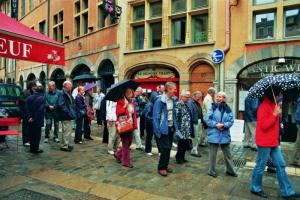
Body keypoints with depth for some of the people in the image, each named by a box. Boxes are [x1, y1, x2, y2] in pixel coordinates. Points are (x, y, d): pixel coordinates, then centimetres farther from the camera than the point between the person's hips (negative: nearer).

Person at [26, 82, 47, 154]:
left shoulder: (30, 97, 4)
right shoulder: (42, 98, -14)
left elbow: (27, 108, 0)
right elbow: (41, 110, -19)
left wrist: (29, 117, -4)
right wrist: (34, 118, -11)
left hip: (31, 120, 6)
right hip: (38, 120, -5)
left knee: (31, 134, 14)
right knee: (37, 134, 4)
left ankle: (32, 148, 23)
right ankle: (36, 148, 9)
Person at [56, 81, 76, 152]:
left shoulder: (68, 93, 17)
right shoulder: (62, 93, -15)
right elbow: (60, 105, -23)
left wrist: (72, 112, 13)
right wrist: (68, 112, -22)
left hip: (68, 116, 10)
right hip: (65, 116, -10)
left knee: (68, 130, 18)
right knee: (66, 130, -5)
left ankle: (66, 144, 29)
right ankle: (64, 146, 5)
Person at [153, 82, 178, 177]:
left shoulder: (173, 100, 5)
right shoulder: (160, 101, -16)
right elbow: (156, 116, -16)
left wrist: (175, 126, 9)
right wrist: (158, 131, -16)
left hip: (171, 127, 7)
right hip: (164, 128, -7)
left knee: (168, 147, 14)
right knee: (166, 148, -5)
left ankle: (165, 165, 29)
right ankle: (161, 167, 12)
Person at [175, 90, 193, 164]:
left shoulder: (186, 104, 14)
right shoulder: (178, 104, -12)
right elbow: (176, 116, -17)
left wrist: (190, 128, 16)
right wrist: (178, 127, -19)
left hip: (187, 128, 8)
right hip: (181, 128, -8)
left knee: (185, 143, 11)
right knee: (181, 143, -1)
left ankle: (182, 157, 24)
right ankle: (178, 158, 15)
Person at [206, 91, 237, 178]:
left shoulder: (228, 109, 2)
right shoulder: (213, 107, -5)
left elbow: (231, 121, -3)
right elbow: (208, 120, -7)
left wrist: (223, 125, -20)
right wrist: (216, 125, -20)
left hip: (225, 135, 3)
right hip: (213, 134, -2)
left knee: (227, 153, 15)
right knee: (213, 153, 6)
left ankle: (230, 170, 32)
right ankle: (211, 171, 20)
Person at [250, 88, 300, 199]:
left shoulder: (273, 105, 14)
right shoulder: (264, 106, -17)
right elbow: (263, 125, -24)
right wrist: (275, 114, -23)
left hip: (273, 142, 10)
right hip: (265, 142, -10)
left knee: (280, 166, 12)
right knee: (260, 166, 3)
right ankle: (255, 188, 19)